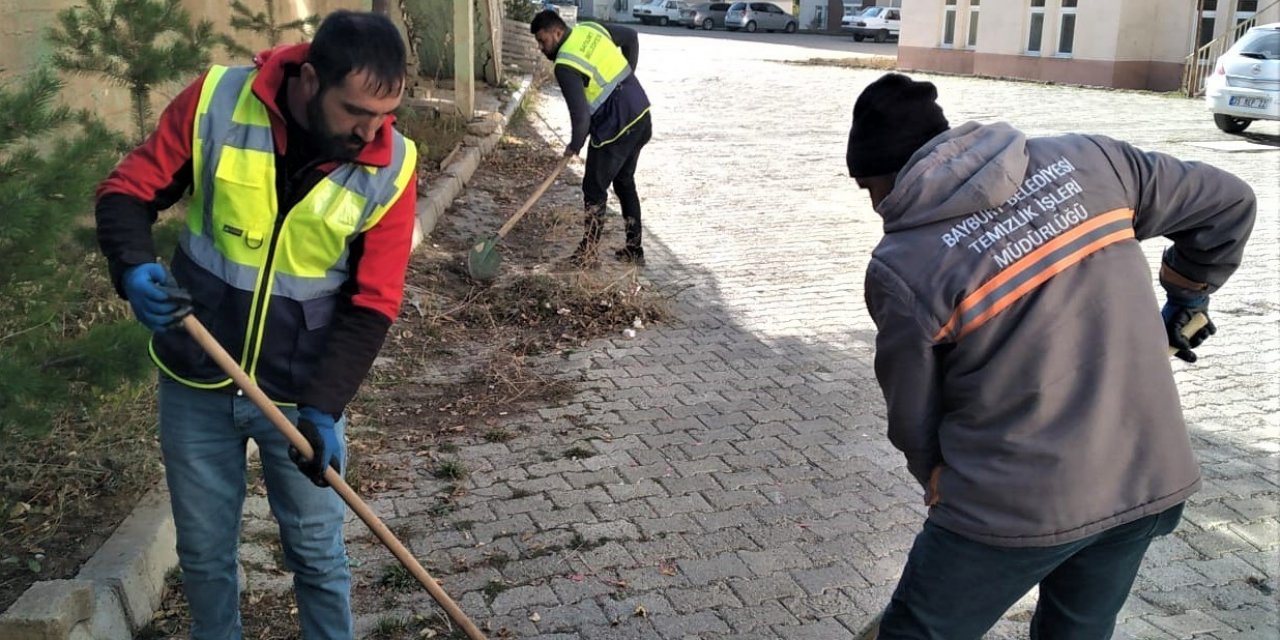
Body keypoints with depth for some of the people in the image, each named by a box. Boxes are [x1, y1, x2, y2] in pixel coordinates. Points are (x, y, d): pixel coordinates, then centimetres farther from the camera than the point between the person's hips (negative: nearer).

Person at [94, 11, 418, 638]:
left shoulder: (391, 167, -14)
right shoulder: (215, 102, -14)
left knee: (318, 553, 10)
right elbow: (126, 192, -4)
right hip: (196, 383, 1)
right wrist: (135, 266, -24)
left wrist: (323, 407, -19)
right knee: (204, 552, 16)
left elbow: (371, 306, -10)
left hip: (301, 393, -1)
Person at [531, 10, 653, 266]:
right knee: (624, 181, 21)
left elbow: (581, 116, -23)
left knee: (594, 188, 4)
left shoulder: (565, 66, -18)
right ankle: (634, 248, 27)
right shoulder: (591, 29, 6)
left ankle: (589, 252, 13)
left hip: (616, 129, -9)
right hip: (641, 116, 9)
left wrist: (574, 146, -5)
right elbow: (631, 37, 22)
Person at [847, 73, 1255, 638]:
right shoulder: (1084, 159, 0)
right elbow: (1228, 203, 11)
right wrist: (1188, 296, 27)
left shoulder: (901, 268, -12)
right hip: (1150, 476, 6)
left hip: (1016, 503, -5)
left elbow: (913, 416, -2)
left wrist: (940, 482, 19)